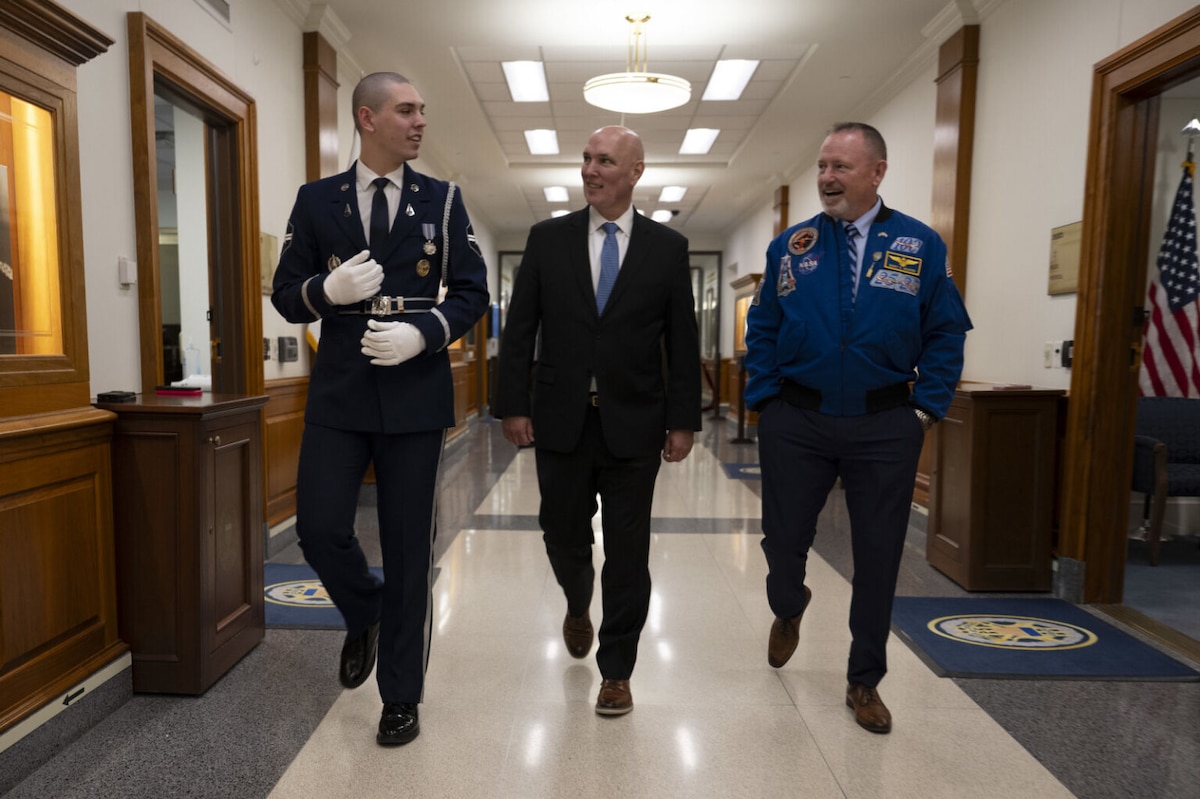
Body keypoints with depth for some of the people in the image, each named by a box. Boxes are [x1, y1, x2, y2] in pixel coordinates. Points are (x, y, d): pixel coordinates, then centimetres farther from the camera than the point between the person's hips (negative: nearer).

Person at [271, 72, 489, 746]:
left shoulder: (442, 200, 5)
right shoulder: (317, 200, 8)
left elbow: (472, 292, 2)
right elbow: (286, 295, 8)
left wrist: (422, 332, -16)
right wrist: (328, 290, -14)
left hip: (415, 394, -1)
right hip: (339, 393, 1)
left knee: (409, 549, 5)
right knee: (320, 530, -3)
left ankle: (402, 697, 22)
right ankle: (364, 616, 32)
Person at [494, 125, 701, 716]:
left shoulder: (668, 247, 2)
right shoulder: (547, 239, 4)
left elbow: (682, 342, 2)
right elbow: (519, 329, 2)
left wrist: (683, 420, -2)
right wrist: (513, 405, -4)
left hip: (633, 424, -1)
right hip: (560, 419, 1)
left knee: (627, 553, 5)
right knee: (563, 535, 13)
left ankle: (616, 671, 22)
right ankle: (578, 607, 47)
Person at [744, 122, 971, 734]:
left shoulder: (921, 246, 1)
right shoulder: (790, 247, 3)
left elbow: (946, 334, 3)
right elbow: (762, 331, 8)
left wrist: (925, 409, -4)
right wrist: (764, 401, 0)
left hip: (885, 426, 0)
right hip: (796, 423, 1)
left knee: (878, 557, 8)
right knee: (783, 539, 8)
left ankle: (864, 682, 27)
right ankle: (789, 609, 45)